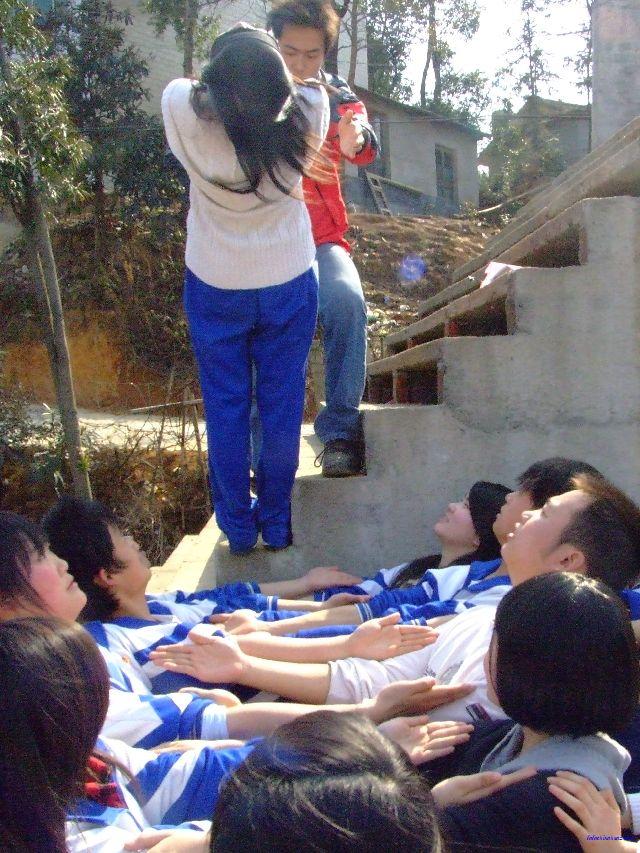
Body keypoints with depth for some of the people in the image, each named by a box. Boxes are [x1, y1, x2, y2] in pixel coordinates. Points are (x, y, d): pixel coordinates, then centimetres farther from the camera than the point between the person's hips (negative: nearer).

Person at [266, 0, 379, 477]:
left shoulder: (337, 97, 7)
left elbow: (365, 145, -15)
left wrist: (356, 140, -39)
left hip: (320, 239, 0)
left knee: (347, 300, -28)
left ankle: (341, 430, -18)